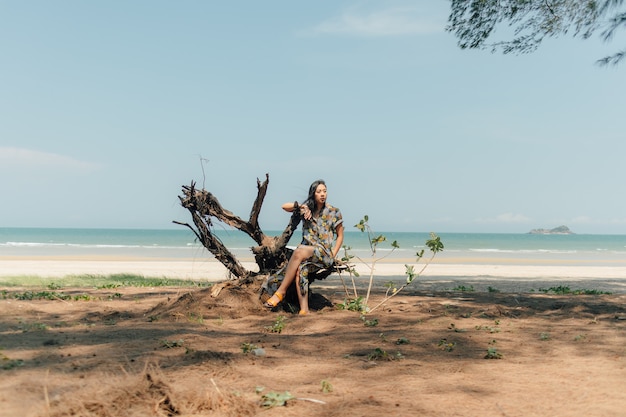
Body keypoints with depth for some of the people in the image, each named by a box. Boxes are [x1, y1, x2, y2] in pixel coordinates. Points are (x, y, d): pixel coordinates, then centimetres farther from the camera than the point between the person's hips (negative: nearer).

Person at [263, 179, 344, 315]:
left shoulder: (334, 212, 5)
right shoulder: (307, 209, 12)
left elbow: (340, 236, 9)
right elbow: (285, 206, 7)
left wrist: (333, 255, -4)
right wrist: (301, 206, -10)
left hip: (325, 253, -3)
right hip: (307, 250, 3)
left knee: (299, 252, -34)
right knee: (300, 269, -34)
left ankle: (281, 291, -28)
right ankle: (304, 310, -39)